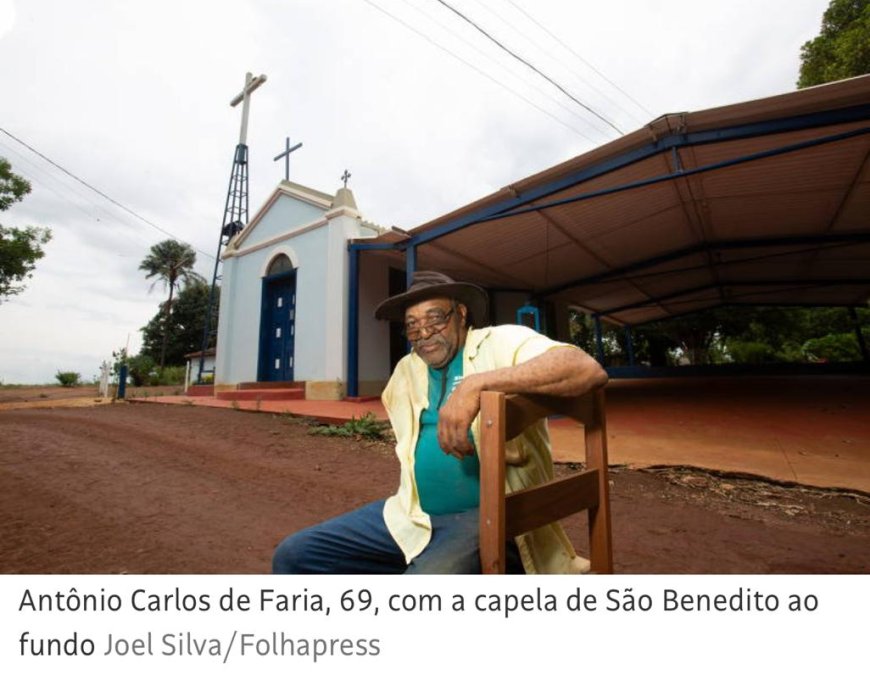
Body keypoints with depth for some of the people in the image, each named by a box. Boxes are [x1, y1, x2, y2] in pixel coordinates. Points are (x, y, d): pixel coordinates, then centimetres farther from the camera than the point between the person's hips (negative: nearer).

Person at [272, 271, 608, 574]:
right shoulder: (405, 371, 13)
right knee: (294, 556, 1)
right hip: (411, 514, 7)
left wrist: (477, 384, -33)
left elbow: (588, 369, -24)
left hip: (487, 516, -6)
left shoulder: (501, 343, -6)